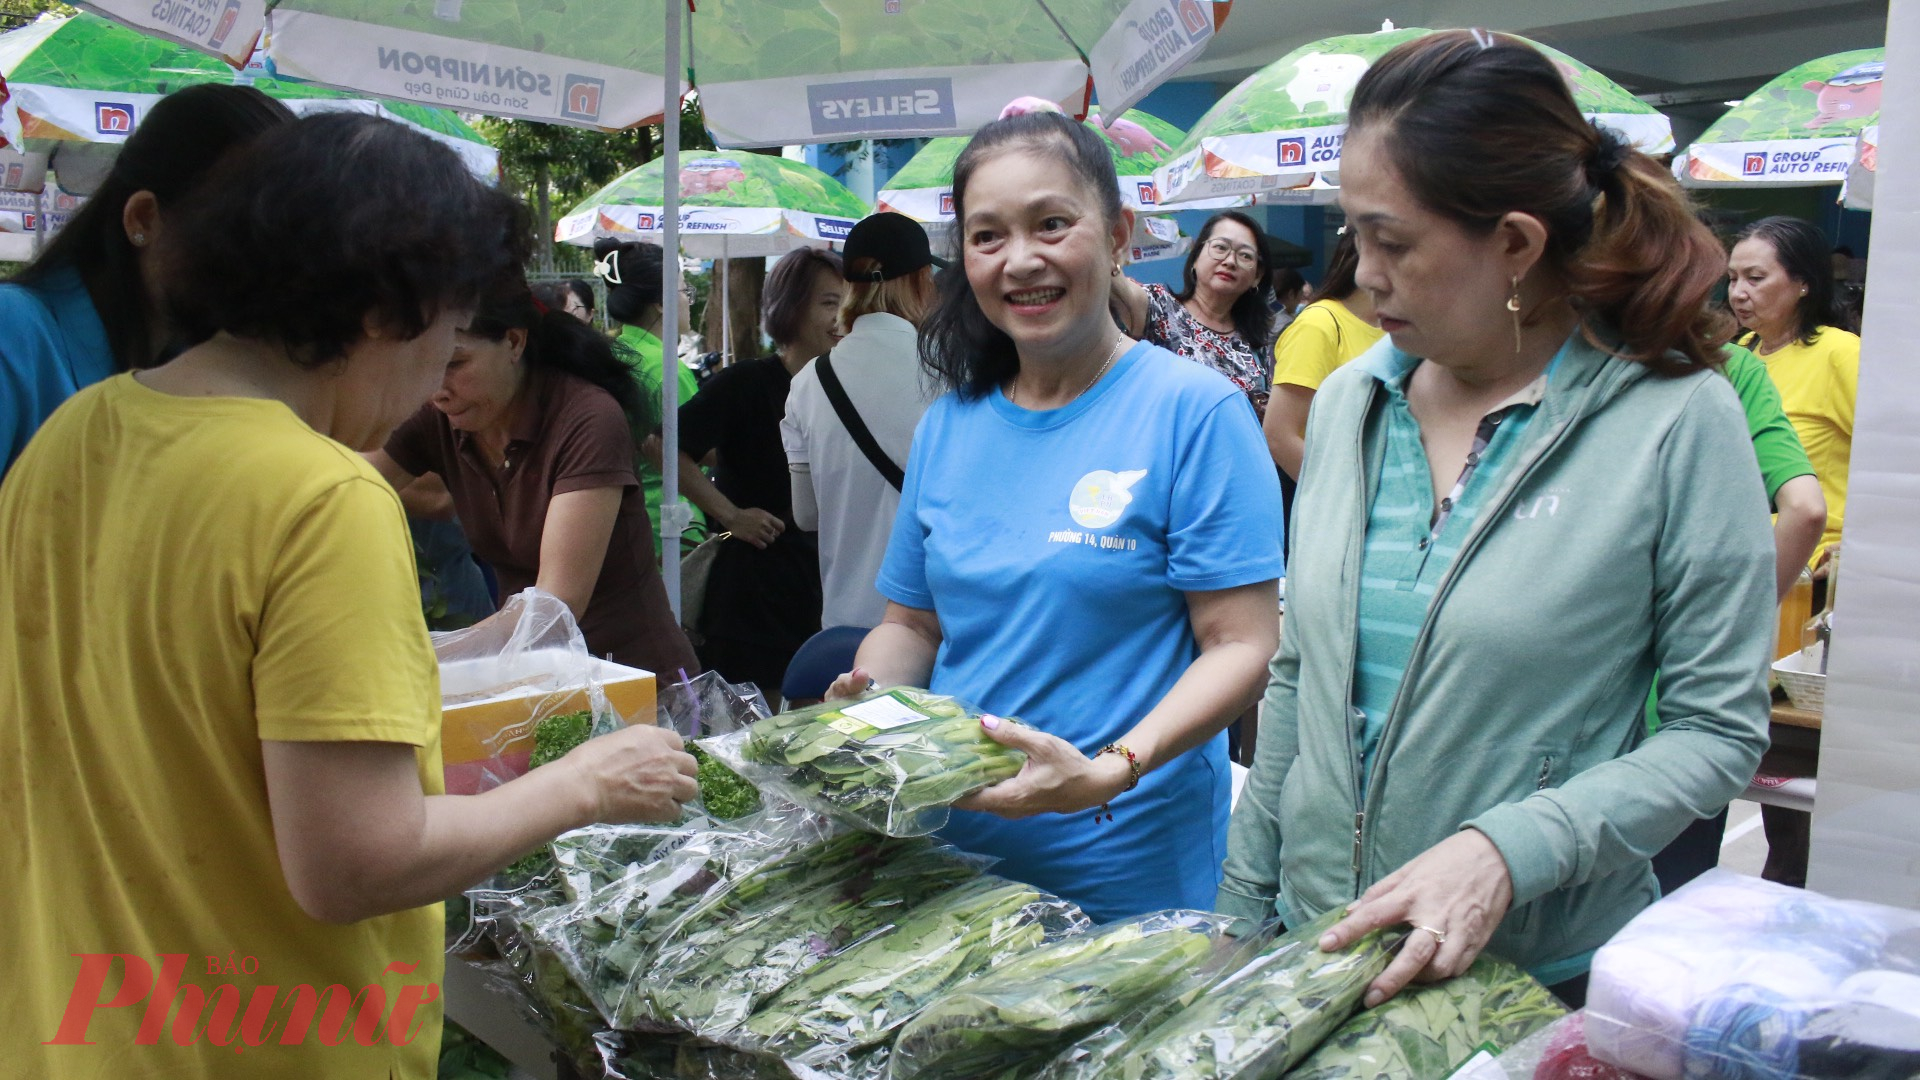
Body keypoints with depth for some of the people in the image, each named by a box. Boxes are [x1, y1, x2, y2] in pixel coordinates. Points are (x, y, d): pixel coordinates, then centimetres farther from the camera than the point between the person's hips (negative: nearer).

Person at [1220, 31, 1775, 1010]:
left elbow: (1720, 731, -11)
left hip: (1544, 981, -4)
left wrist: (1505, 850, -24)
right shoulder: (1347, 403, 0)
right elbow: (1299, 678, 6)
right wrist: (1242, 911, 7)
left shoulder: (1676, 421, -13)